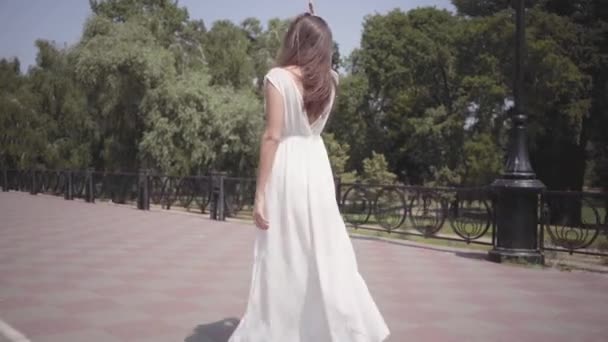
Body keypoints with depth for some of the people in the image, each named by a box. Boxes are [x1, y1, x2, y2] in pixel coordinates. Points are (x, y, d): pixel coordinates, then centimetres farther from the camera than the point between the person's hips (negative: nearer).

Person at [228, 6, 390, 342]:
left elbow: (272, 136, -13)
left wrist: (260, 194, -10)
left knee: (283, 259, 3)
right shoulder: (328, 80, 8)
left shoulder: (278, 76, -8)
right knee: (326, 254, 12)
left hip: (287, 169, -5)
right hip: (317, 166, 5)